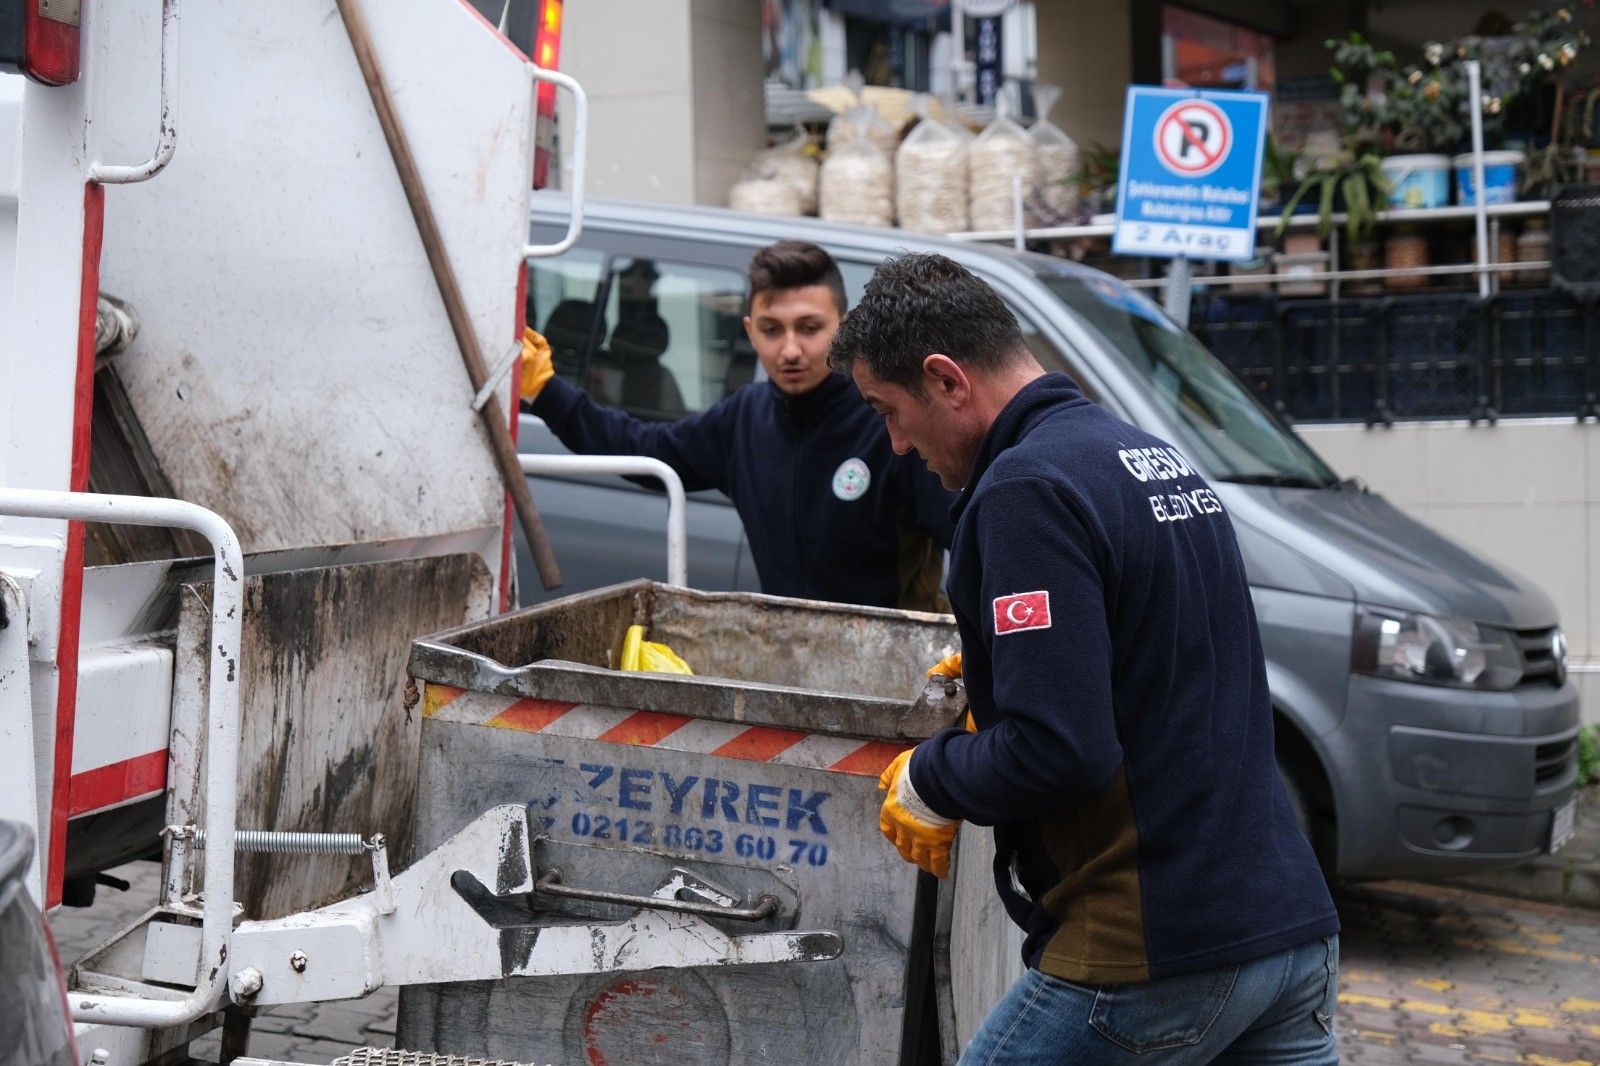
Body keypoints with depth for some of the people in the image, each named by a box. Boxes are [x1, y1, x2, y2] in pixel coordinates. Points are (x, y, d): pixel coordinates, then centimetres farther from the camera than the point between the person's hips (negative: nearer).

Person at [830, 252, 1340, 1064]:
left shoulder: (1027, 488, -16)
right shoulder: (1157, 458, 14)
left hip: (1154, 957, -9)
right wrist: (997, 673, 22)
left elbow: (1059, 753, -22)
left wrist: (927, 780, -5)